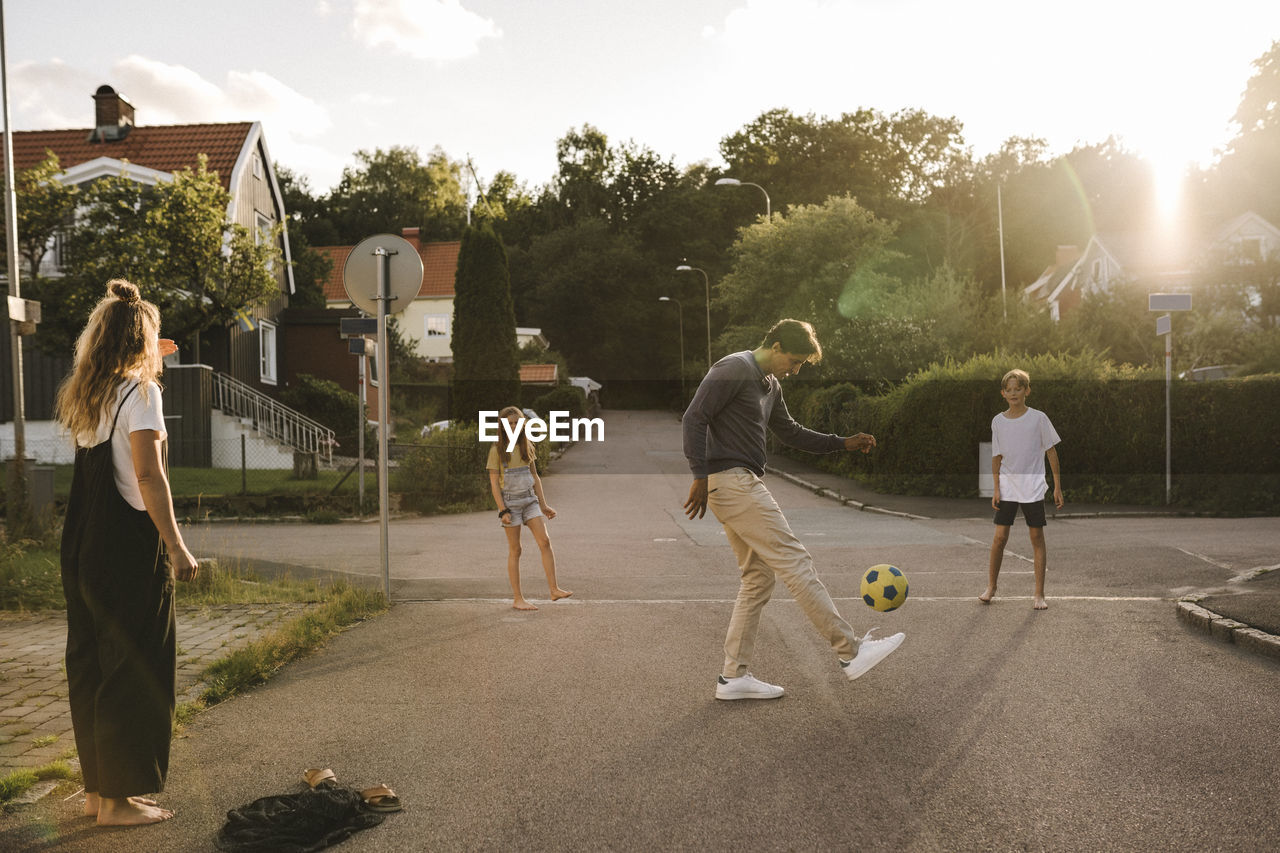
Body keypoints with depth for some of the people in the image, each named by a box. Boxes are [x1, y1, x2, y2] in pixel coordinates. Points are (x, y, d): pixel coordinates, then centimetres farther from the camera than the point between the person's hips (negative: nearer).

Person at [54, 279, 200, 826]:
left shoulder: (82, 394, 13)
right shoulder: (140, 391, -12)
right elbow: (149, 477, -19)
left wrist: (146, 365, 34)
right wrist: (176, 547, -16)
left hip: (83, 545, 9)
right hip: (129, 546, -8)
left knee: (90, 663, 14)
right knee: (134, 669, 0)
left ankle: (97, 787, 25)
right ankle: (119, 799, 7)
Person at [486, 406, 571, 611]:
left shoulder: (527, 447, 9)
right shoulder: (497, 450, -5)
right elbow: (494, 483, -7)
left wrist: (543, 505, 13)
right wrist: (503, 510, -14)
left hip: (529, 499, 4)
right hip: (509, 501, -4)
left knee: (545, 541, -9)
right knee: (515, 550, 0)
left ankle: (554, 589, -7)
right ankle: (518, 599, 6)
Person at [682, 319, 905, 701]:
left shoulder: (770, 385, 21)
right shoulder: (733, 369, -9)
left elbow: (791, 433, 29)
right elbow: (695, 417, -16)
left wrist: (843, 443, 21)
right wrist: (700, 476, -21)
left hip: (741, 485, 11)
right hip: (731, 480, -11)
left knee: (758, 576, 9)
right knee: (794, 561, -9)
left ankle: (733, 676, 12)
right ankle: (850, 651, -4)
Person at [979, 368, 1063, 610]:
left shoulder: (1038, 418, -3)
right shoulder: (998, 421, 4)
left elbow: (1051, 451, 1)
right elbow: (997, 457, 8)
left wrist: (1057, 487, -1)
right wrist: (996, 488, 2)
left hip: (1033, 488, -2)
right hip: (1007, 488, 2)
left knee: (1037, 538, 2)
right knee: (999, 537, -1)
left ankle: (1039, 594, 9)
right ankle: (990, 588, 13)